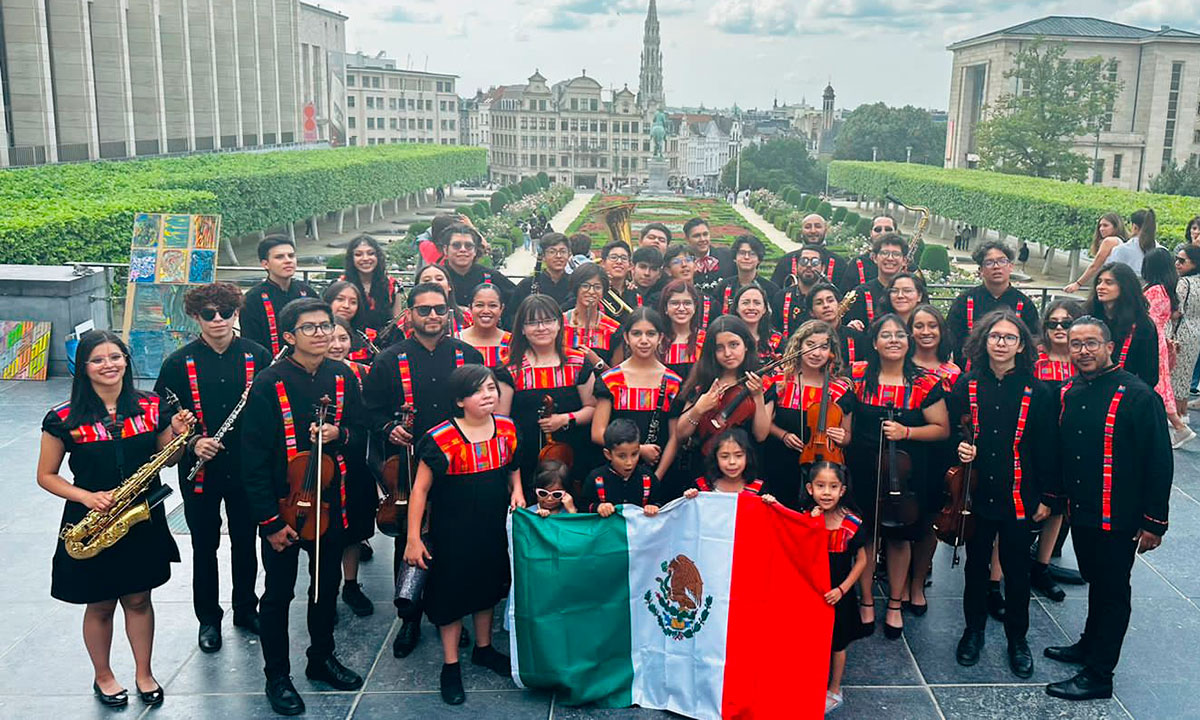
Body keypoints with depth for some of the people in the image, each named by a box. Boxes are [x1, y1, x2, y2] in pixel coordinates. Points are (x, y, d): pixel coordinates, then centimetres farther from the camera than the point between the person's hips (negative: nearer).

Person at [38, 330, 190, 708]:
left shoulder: (150, 407, -3)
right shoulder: (64, 419, -10)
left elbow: (166, 460, 7)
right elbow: (46, 476, -3)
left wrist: (178, 434, -13)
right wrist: (87, 497, -18)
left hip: (142, 521, 2)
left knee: (138, 600, 14)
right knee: (100, 605, 13)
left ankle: (144, 674, 32)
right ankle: (103, 677, 34)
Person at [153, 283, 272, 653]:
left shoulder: (257, 356, -3)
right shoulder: (179, 363, -5)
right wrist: (192, 442, -16)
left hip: (246, 468, 1)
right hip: (200, 470, -1)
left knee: (245, 541, 15)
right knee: (204, 546, 12)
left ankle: (245, 608, 34)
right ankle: (208, 618, 29)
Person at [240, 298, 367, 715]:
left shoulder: (343, 378, 0)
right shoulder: (269, 383, -14)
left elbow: (360, 436, 7)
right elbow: (254, 457, -14)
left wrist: (339, 435, -17)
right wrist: (269, 519, -16)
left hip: (329, 503, 5)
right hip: (282, 506, -4)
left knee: (328, 585, 18)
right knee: (279, 594, 9)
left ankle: (322, 658, 38)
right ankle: (277, 676, 26)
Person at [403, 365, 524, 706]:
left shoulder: (506, 428, -5)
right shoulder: (442, 439, -22)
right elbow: (420, 489, -16)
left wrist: (516, 491, -5)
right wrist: (413, 539, -16)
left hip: (495, 528, 5)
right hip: (453, 533, -5)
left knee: (488, 587, 21)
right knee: (452, 593, 8)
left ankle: (483, 649, 42)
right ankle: (450, 665, 25)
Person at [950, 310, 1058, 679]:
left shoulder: (1037, 392, -4)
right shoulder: (966, 386, 0)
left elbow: (1047, 448, 0)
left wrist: (1047, 497, -1)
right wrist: (959, 449, -13)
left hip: (1019, 497, -1)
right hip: (976, 493, 1)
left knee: (1017, 569, 9)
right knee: (976, 565, 14)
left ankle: (1017, 638, 27)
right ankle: (974, 629, 32)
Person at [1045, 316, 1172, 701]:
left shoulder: (1136, 394, -16)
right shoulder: (1070, 393, 5)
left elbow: (1159, 461, -15)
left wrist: (1154, 521, -14)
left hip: (1118, 518, -6)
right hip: (1081, 512, 6)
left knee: (1112, 592, 5)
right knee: (1094, 581, 22)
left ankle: (1098, 675, 15)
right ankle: (1089, 645, 39)